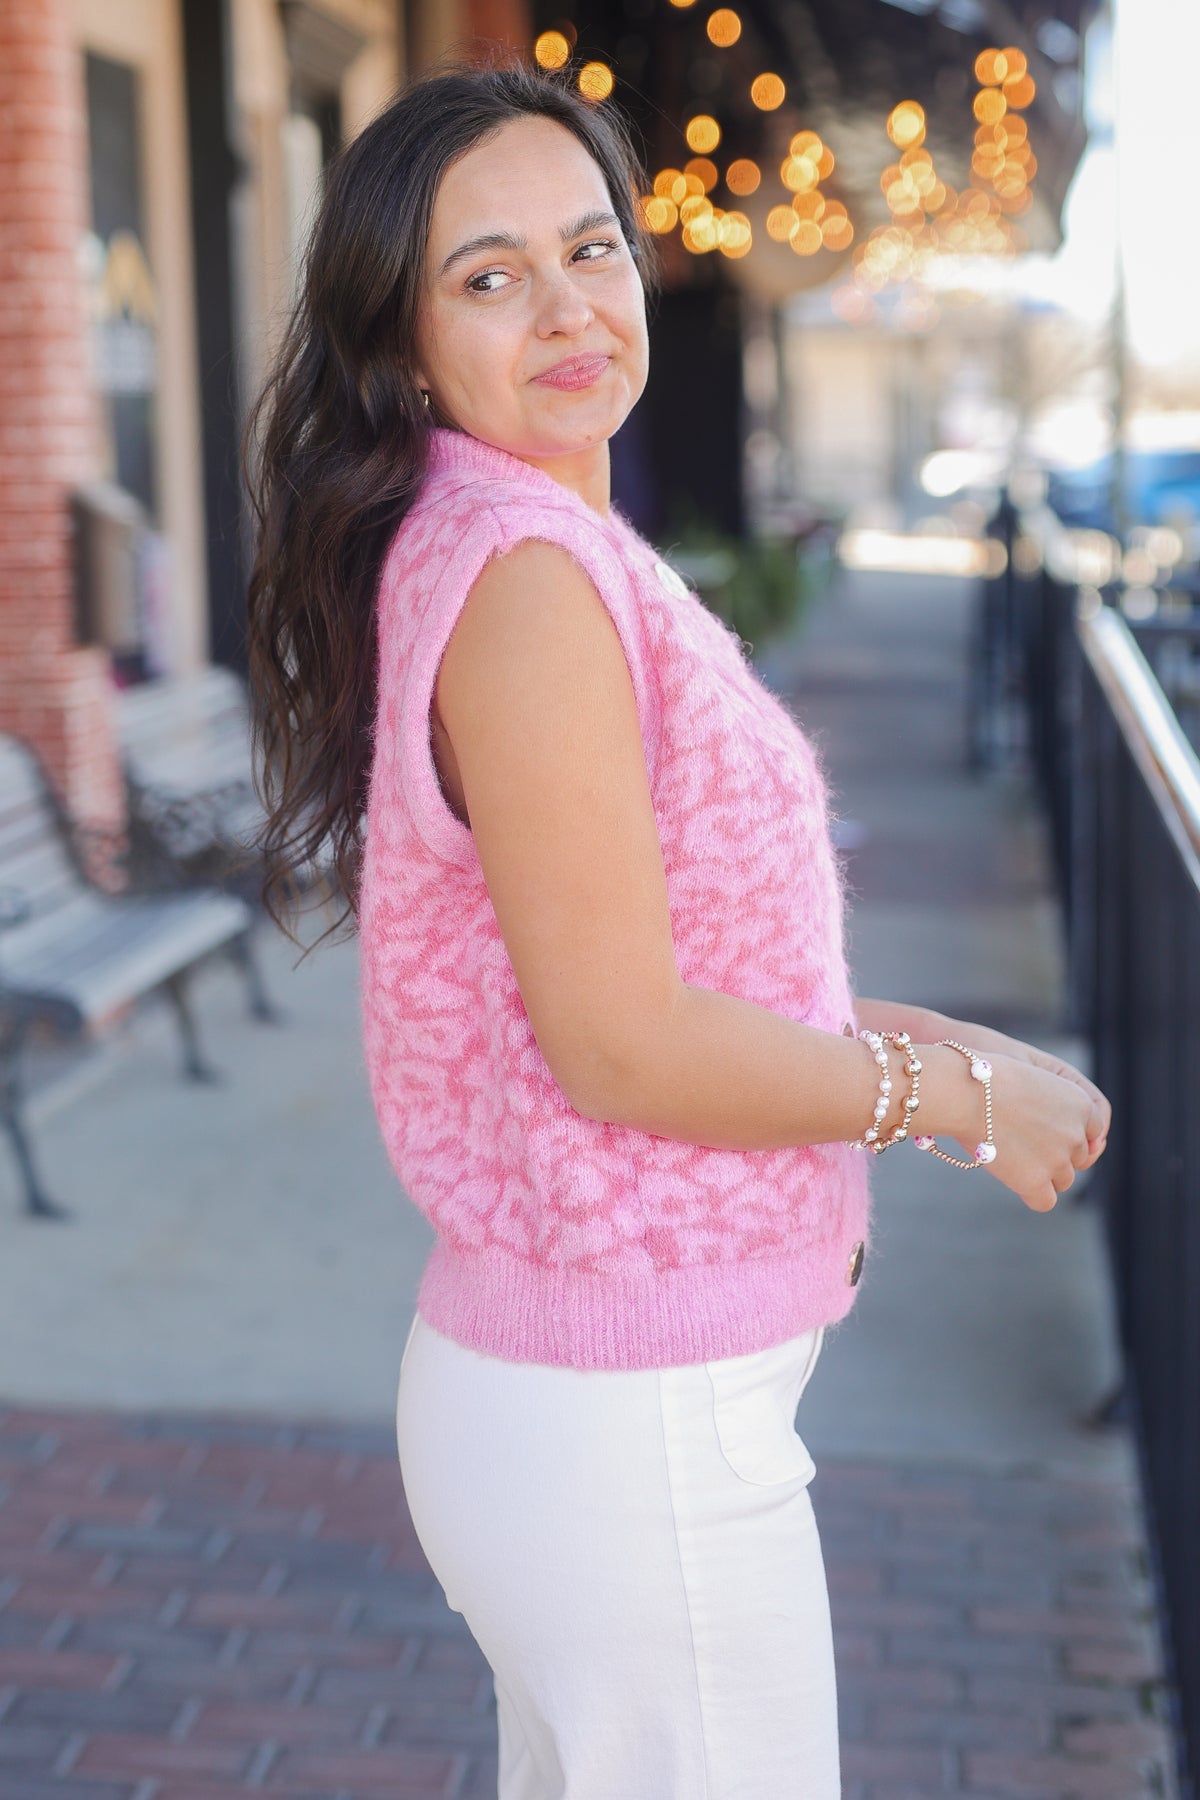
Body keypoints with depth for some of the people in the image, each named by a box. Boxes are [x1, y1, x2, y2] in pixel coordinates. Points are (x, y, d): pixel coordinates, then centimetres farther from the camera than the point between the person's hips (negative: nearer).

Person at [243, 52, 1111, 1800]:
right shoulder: (524, 570, -21)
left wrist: (906, 1033, 7)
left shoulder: (549, 542, 9)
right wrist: (967, 1094, -12)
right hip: (632, 1425, -10)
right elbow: (625, 1050, -24)